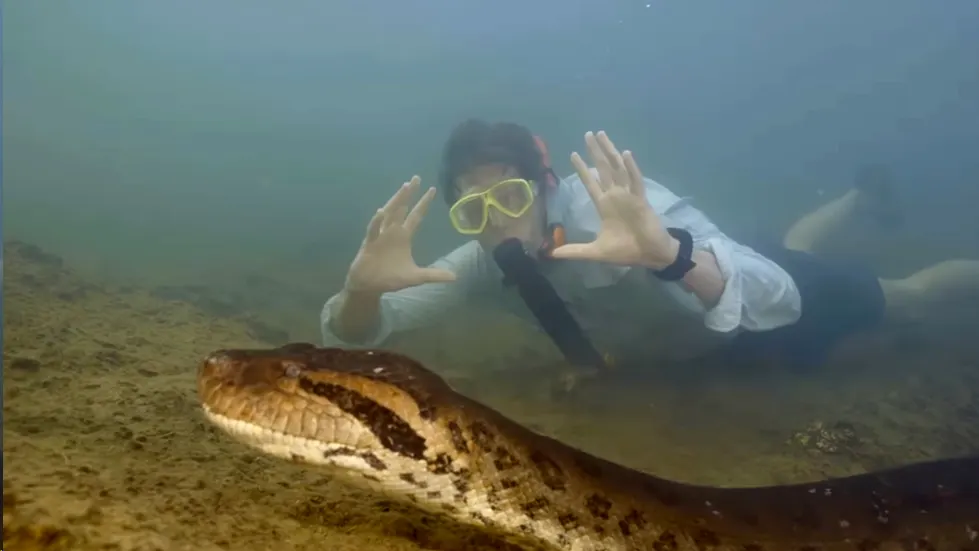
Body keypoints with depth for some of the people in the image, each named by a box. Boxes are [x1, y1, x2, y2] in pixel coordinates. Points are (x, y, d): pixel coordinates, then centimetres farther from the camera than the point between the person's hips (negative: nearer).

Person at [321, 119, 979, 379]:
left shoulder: (620, 214, -43)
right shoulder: (485, 263, -27)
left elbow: (774, 298, -52)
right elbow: (350, 337, -27)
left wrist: (668, 253, -71)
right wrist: (364, 288, -51)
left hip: (772, 292, -6)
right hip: (702, 338, 6)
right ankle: (861, 195, 63)